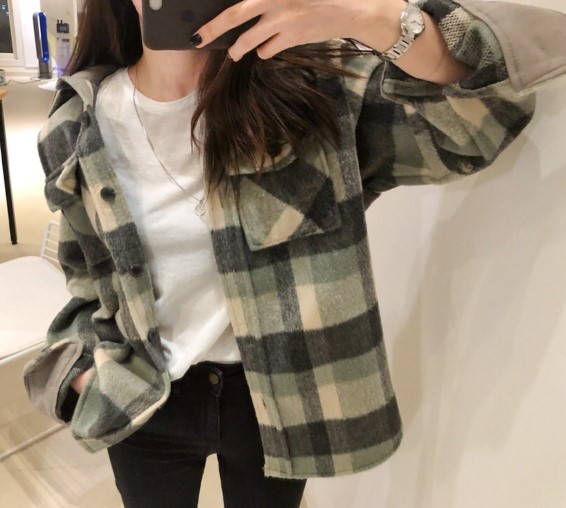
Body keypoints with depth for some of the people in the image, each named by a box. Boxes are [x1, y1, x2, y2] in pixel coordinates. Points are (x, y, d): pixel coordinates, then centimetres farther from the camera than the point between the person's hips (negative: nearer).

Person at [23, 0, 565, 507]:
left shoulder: (310, 86, -15)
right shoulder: (78, 128, -5)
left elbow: (482, 118, -23)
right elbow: (88, 271, 9)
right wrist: (84, 366, -3)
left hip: (280, 398, -1)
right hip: (144, 405, 2)